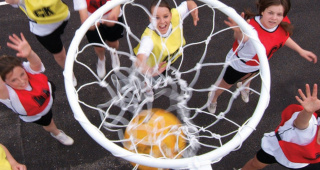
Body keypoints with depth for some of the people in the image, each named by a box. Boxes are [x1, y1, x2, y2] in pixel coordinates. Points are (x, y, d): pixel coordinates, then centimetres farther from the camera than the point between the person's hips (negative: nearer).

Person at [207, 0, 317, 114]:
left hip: (258, 64, 6)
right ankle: (213, 97, 60)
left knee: (248, 77, 40)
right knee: (226, 85, 23)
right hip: (238, 64, -5)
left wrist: (300, 51, 4)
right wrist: (239, 32, -96)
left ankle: (244, 86, 79)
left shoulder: (283, 25, -26)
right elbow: (243, 38, -73)